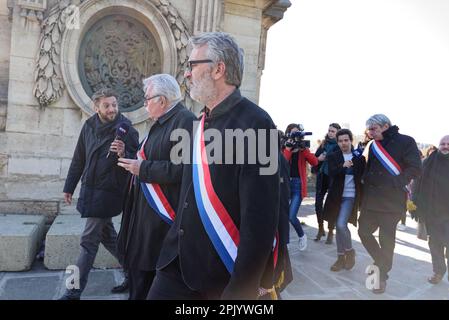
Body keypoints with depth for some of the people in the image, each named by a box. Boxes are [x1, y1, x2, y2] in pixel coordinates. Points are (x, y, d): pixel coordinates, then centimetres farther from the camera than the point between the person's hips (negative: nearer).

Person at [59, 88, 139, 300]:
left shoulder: (126, 130, -13)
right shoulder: (89, 126, 4)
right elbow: (79, 159, 12)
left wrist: (123, 153, -32)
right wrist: (69, 187, 15)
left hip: (108, 192, -7)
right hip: (89, 189, 7)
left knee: (89, 241, -2)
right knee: (107, 234, 17)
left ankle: (75, 292, 10)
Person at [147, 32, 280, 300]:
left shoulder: (254, 124, -19)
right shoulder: (204, 121, 7)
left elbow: (261, 217, -21)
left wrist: (243, 288, -18)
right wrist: (176, 245, 16)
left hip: (222, 273, -6)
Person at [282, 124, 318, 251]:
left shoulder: (302, 149, 6)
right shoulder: (283, 148, 5)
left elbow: (315, 162, -10)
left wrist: (303, 148, -16)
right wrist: (288, 148, -16)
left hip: (298, 184, -1)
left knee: (291, 216, -10)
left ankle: (302, 236, 19)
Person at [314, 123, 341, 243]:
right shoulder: (324, 143, 11)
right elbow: (315, 158, 11)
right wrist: (319, 158, -8)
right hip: (322, 176, 4)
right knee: (318, 203, 3)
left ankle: (330, 232, 15)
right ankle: (321, 229, 22)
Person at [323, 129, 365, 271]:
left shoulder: (359, 157, 0)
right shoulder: (333, 157, 3)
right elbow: (331, 173, -12)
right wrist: (343, 166, -30)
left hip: (350, 196, -3)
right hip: (337, 195, 3)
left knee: (341, 225, -15)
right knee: (339, 226, 10)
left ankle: (349, 251, 12)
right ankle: (341, 257, 22)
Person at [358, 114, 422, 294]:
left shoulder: (405, 142, -5)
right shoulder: (374, 145, 12)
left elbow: (414, 169, -10)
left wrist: (395, 184, -14)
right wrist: (366, 180, 6)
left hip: (391, 201, -6)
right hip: (371, 199, 6)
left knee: (386, 239, 1)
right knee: (363, 231, 8)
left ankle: (382, 276, 19)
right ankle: (381, 261, 32)